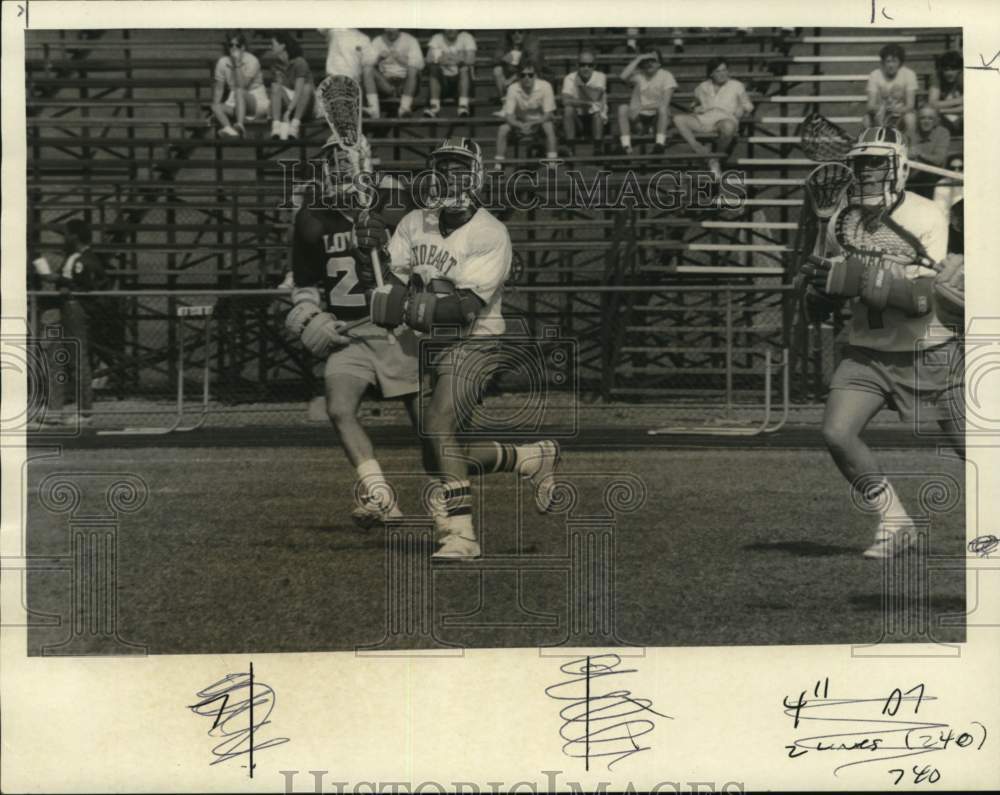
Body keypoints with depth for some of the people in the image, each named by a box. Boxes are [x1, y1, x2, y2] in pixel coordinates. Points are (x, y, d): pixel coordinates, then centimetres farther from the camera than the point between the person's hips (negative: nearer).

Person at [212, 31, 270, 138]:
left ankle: (239, 126, -57)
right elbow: (219, 87, 4)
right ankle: (229, 129, -53)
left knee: (239, 92, -36)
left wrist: (237, 64, -26)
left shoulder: (251, 61, -12)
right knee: (216, 107, -23)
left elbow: (242, 86, -22)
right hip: (235, 104, 5)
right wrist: (215, 106, -9)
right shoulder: (222, 62, 2)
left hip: (257, 102, -5)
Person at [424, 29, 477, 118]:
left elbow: (471, 59, -18)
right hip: (443, 80, 1)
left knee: (464, 67, -30)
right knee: (434, 68, -26)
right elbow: (429, 59, -16)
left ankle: (463, 105, -36)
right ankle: (434, 105, -29)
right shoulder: (437, 38, 0)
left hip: (462, 80, -1)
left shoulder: (466, 37, -4)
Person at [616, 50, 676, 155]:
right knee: (622, 108, -26)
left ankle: (660, 144, -38)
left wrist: (642, 107, -22)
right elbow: (624, 76, -19)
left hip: (657, 117, -2)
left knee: (663, 108, -34)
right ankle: (626, 146, -34)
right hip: (639, 116, 2)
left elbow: (665, 103, -12)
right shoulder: (638, 75, 4)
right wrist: (638, 59, -13)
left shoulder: (666, 75, -2)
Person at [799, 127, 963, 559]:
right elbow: (836, 282, 14)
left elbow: (921, 297, -26)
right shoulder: (842, 219, -1)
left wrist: (862, 279, -36)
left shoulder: (926, 217, -17)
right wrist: (821, 279, -10)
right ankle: (895, 522, 0)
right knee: (836, 434, -15)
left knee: (971, 447, 4)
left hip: (926, 353, -4)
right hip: (867, 352, 4)